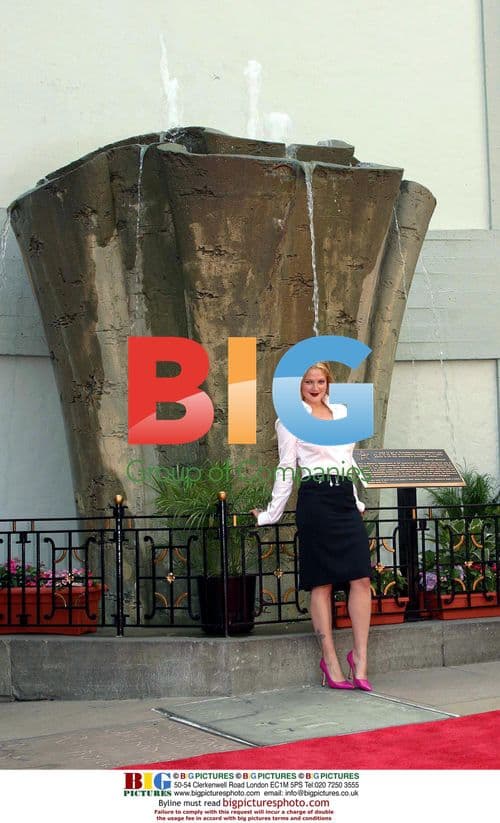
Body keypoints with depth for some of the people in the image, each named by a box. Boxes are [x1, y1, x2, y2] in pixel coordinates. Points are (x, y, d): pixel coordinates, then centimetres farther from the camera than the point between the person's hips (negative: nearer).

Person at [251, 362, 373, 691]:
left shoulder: (341, 412, 18)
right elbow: (286, 469, 2)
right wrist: (272, 513, 1)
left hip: (346, 500, 5)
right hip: (316, 500, -5)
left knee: (361, 577, -5)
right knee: (322, 582, -2)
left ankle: (360, 657, 1)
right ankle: (330, 660, 2)